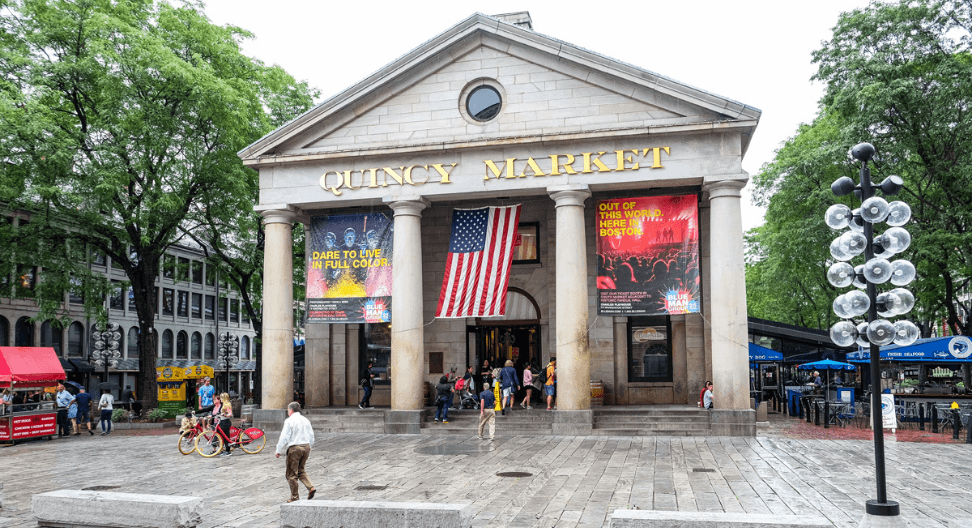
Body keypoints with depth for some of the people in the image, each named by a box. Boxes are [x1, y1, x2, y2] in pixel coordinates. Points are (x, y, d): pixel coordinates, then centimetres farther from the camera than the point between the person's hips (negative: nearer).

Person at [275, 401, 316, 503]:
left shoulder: (289, 421, -8)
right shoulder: (306, 420, 11)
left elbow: (284, 437, -11)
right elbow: (311, 437, 14)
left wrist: (279, 451, -3)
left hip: (294, 448, -7)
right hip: (306, 446, 7)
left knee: (292, 474, 4)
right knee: (301, 470, 21)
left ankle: (295, 497, 8)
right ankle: (311, 487, 1)